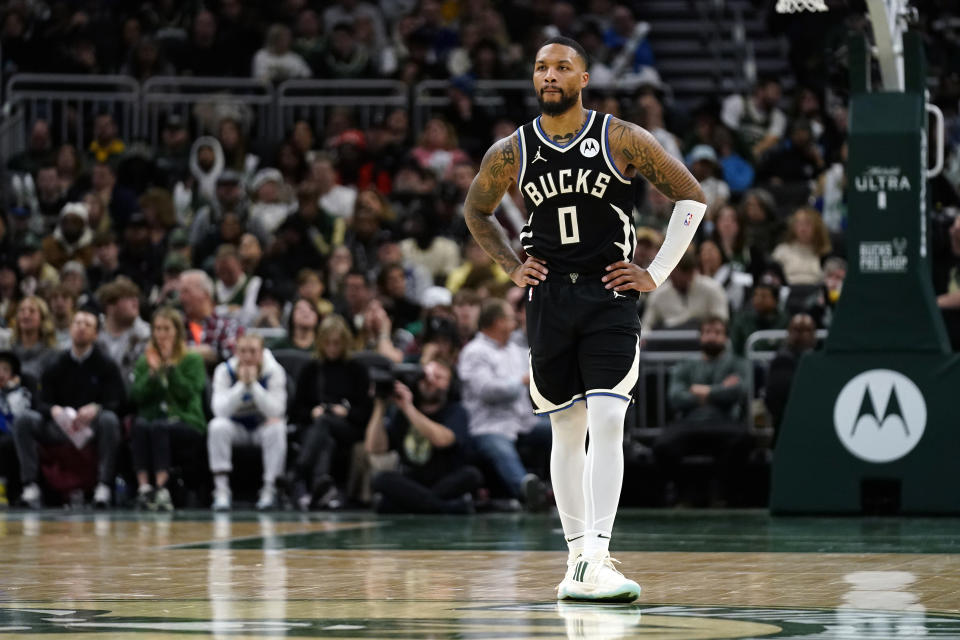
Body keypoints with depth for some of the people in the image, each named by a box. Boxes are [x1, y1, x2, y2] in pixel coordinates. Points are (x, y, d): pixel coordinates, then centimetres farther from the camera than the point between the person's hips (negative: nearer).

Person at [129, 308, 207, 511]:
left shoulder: (192, 361, 10)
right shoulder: (144, 361, 19)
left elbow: (188, 393, -7)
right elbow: (136, 397, 4)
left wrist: (171, 366, -11)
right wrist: (152, 372, -8)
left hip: (186, 424, -2)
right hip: (153, 417, 2)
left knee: (158, 427, -36)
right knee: (140, 425, -34)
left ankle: (161, 488, -48)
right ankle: (143, 487, -46)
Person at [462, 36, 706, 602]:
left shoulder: (621, 141, -7)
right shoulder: (512, 153, 1)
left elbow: (692, 197, -1)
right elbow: (476, 213, 20)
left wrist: (658, 274, -4)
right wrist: (512, 267, 8)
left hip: (609, 298, -3)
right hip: (549, 300, 3)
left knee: (607, 423, -15)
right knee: (566, 432, 8)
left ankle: (598, 560, -21)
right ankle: (579, 556, 15)